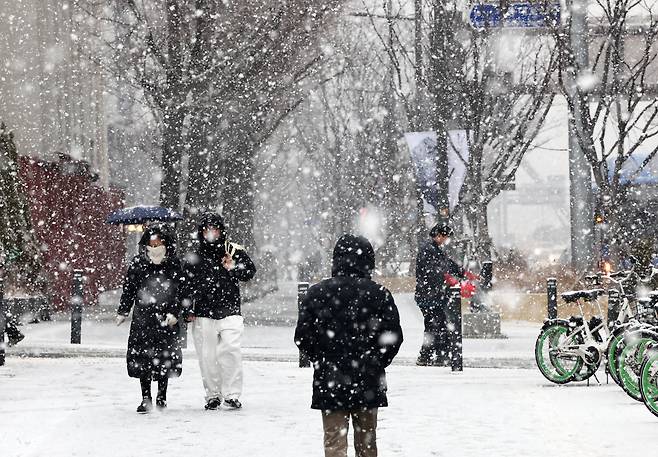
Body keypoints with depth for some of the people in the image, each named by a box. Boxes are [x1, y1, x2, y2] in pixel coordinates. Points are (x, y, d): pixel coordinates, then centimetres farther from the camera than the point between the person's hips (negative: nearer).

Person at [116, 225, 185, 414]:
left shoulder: (173, 264, 1)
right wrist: (123, 312, 8)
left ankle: (162, 396, 19)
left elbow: (180, 291, 0)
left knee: (165, 357, 3)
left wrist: (174, 313, -10)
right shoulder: (138, 263, 3)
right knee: (142, 356, -2)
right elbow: (129, 288, 9)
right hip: (142, 317, 1)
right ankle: (146, 399, 7)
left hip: (166, 318, -1)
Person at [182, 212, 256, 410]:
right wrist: (189, 311, 7)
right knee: (207, 356, 3)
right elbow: (188, 286, 13)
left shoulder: (235, 251, 7)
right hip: (203, 315, 2)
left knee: (230, 350, -15)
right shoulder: (195, 257, 11)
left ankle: (232, 394, -9)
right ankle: (213, 395, 15)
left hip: (229, 312, -2)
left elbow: (250, 271, 9)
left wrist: (233, 268, -9)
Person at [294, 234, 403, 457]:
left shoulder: (318, 292, -6)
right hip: (368, 381, 1)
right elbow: (394, 336, -5)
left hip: (329, 380, -1)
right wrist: (376, 363, 10)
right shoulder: (379, 293, -7)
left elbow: (302, 337, -4)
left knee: (335, 439, 3)